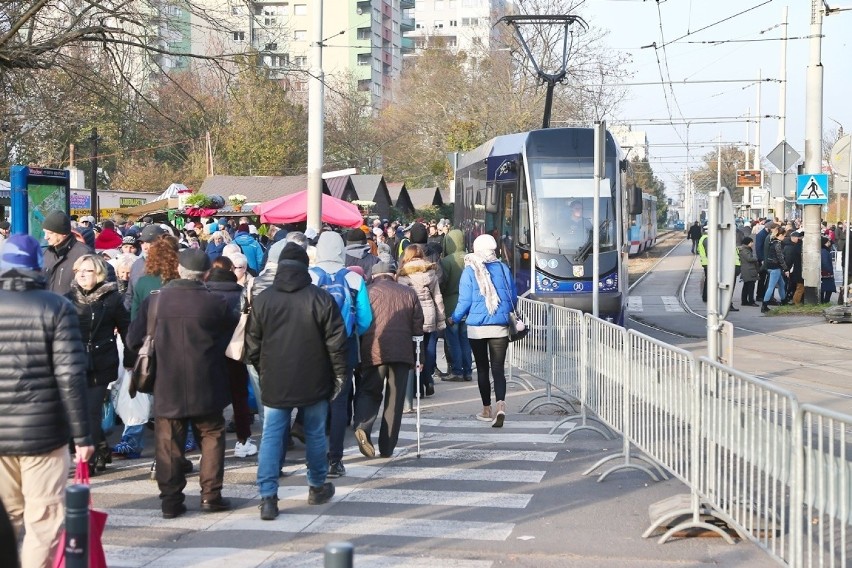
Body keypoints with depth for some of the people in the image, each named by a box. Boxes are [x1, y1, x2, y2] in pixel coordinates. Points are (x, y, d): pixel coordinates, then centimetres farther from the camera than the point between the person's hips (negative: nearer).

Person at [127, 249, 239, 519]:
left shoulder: (154, 301, -5)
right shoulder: (214, 303, -10)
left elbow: (133, 339, 2)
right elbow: (235, 330, 6)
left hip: (167, 387, 1)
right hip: (205, 387, -1)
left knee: (169, 443, 8)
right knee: (211, 436, 14)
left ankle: (170, 499, 8)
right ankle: (211, 494, 11)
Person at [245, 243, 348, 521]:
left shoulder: (262, 300, -1)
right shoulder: (321, 299, -7)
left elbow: (252, 345, 5)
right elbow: (336, 342, -5)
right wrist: (339, 374, 5)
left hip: (274, 383, 1)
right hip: (314, 382, -1)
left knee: (271, 436, 3)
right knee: (315, 434, 14)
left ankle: (268, 497, -6)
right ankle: (317, 487, 28)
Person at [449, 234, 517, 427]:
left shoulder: (470, 270, -5)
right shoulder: (503, 269, 2)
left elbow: (465, 300, -6)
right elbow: (513, 298, 8)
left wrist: (454, 318, 11)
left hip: (477, 327, -1)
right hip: (500, 326, 1)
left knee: (482, 369, 11)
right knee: (498, 368, 0)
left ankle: (487, 410, 18)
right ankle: (500, 406, -21)